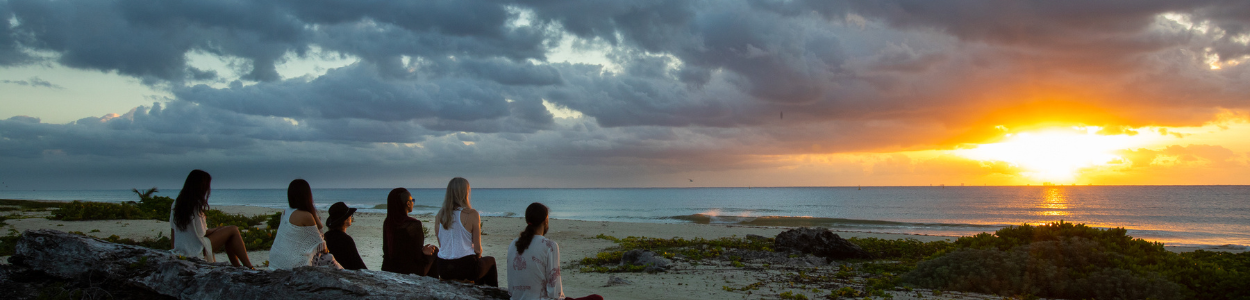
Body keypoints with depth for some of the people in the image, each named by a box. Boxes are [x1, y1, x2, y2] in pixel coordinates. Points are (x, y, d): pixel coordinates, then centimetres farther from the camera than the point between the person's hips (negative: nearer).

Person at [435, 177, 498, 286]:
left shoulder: (440, 214, 2)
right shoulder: (471, 214, -13)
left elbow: (440, 245, 10)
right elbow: (477, 249, -9)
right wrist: (478, 255, 13)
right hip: (465, 268, -5)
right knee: (490, 261, 28)